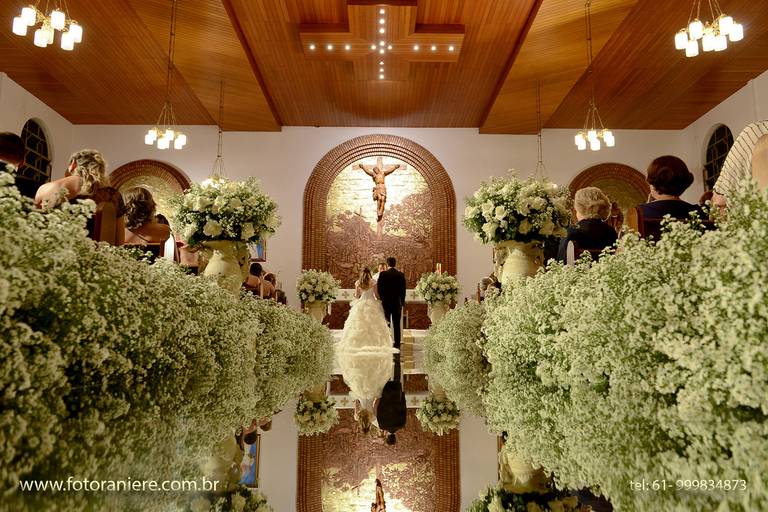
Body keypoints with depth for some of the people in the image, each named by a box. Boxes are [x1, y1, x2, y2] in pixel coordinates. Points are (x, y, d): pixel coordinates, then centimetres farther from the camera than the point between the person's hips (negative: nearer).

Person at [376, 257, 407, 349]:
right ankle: (397, 344, 7)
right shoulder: (401, 275, -1)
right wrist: (402, 302, 13)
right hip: (397, 302, 1)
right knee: (396, 325, 6)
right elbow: (403, 289, 2)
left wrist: (382, 298, 8)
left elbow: (379, 288, -7)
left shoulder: (383, 274, -7)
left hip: (386, 302, -1)